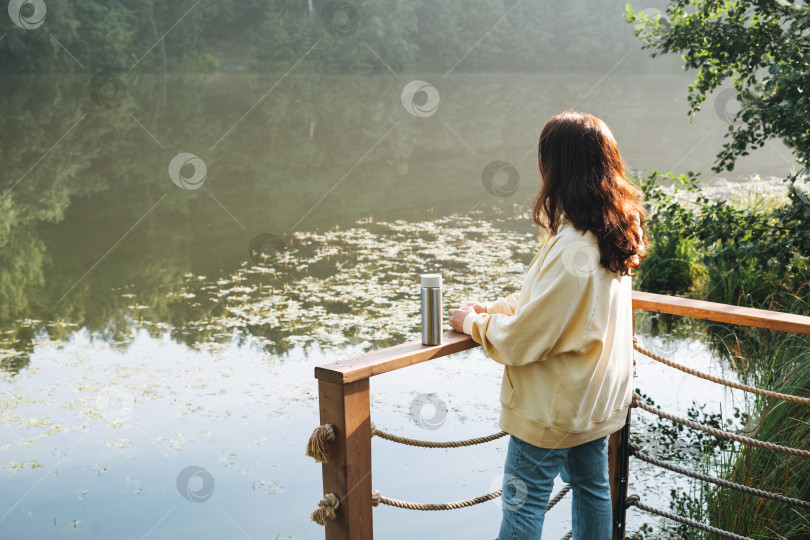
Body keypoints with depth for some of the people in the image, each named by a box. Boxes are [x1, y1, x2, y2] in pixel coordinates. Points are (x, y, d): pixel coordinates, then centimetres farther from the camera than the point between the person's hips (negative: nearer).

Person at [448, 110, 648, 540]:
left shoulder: (571, 250, -31)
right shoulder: (613, 231, -1)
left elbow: (523, 339, -24)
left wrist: (475, 323, -6)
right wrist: (491, 308, 6)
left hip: (555, 404, -9)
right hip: (597, 394, 9)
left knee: (522, 504, 5)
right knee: (591, 486, 22)